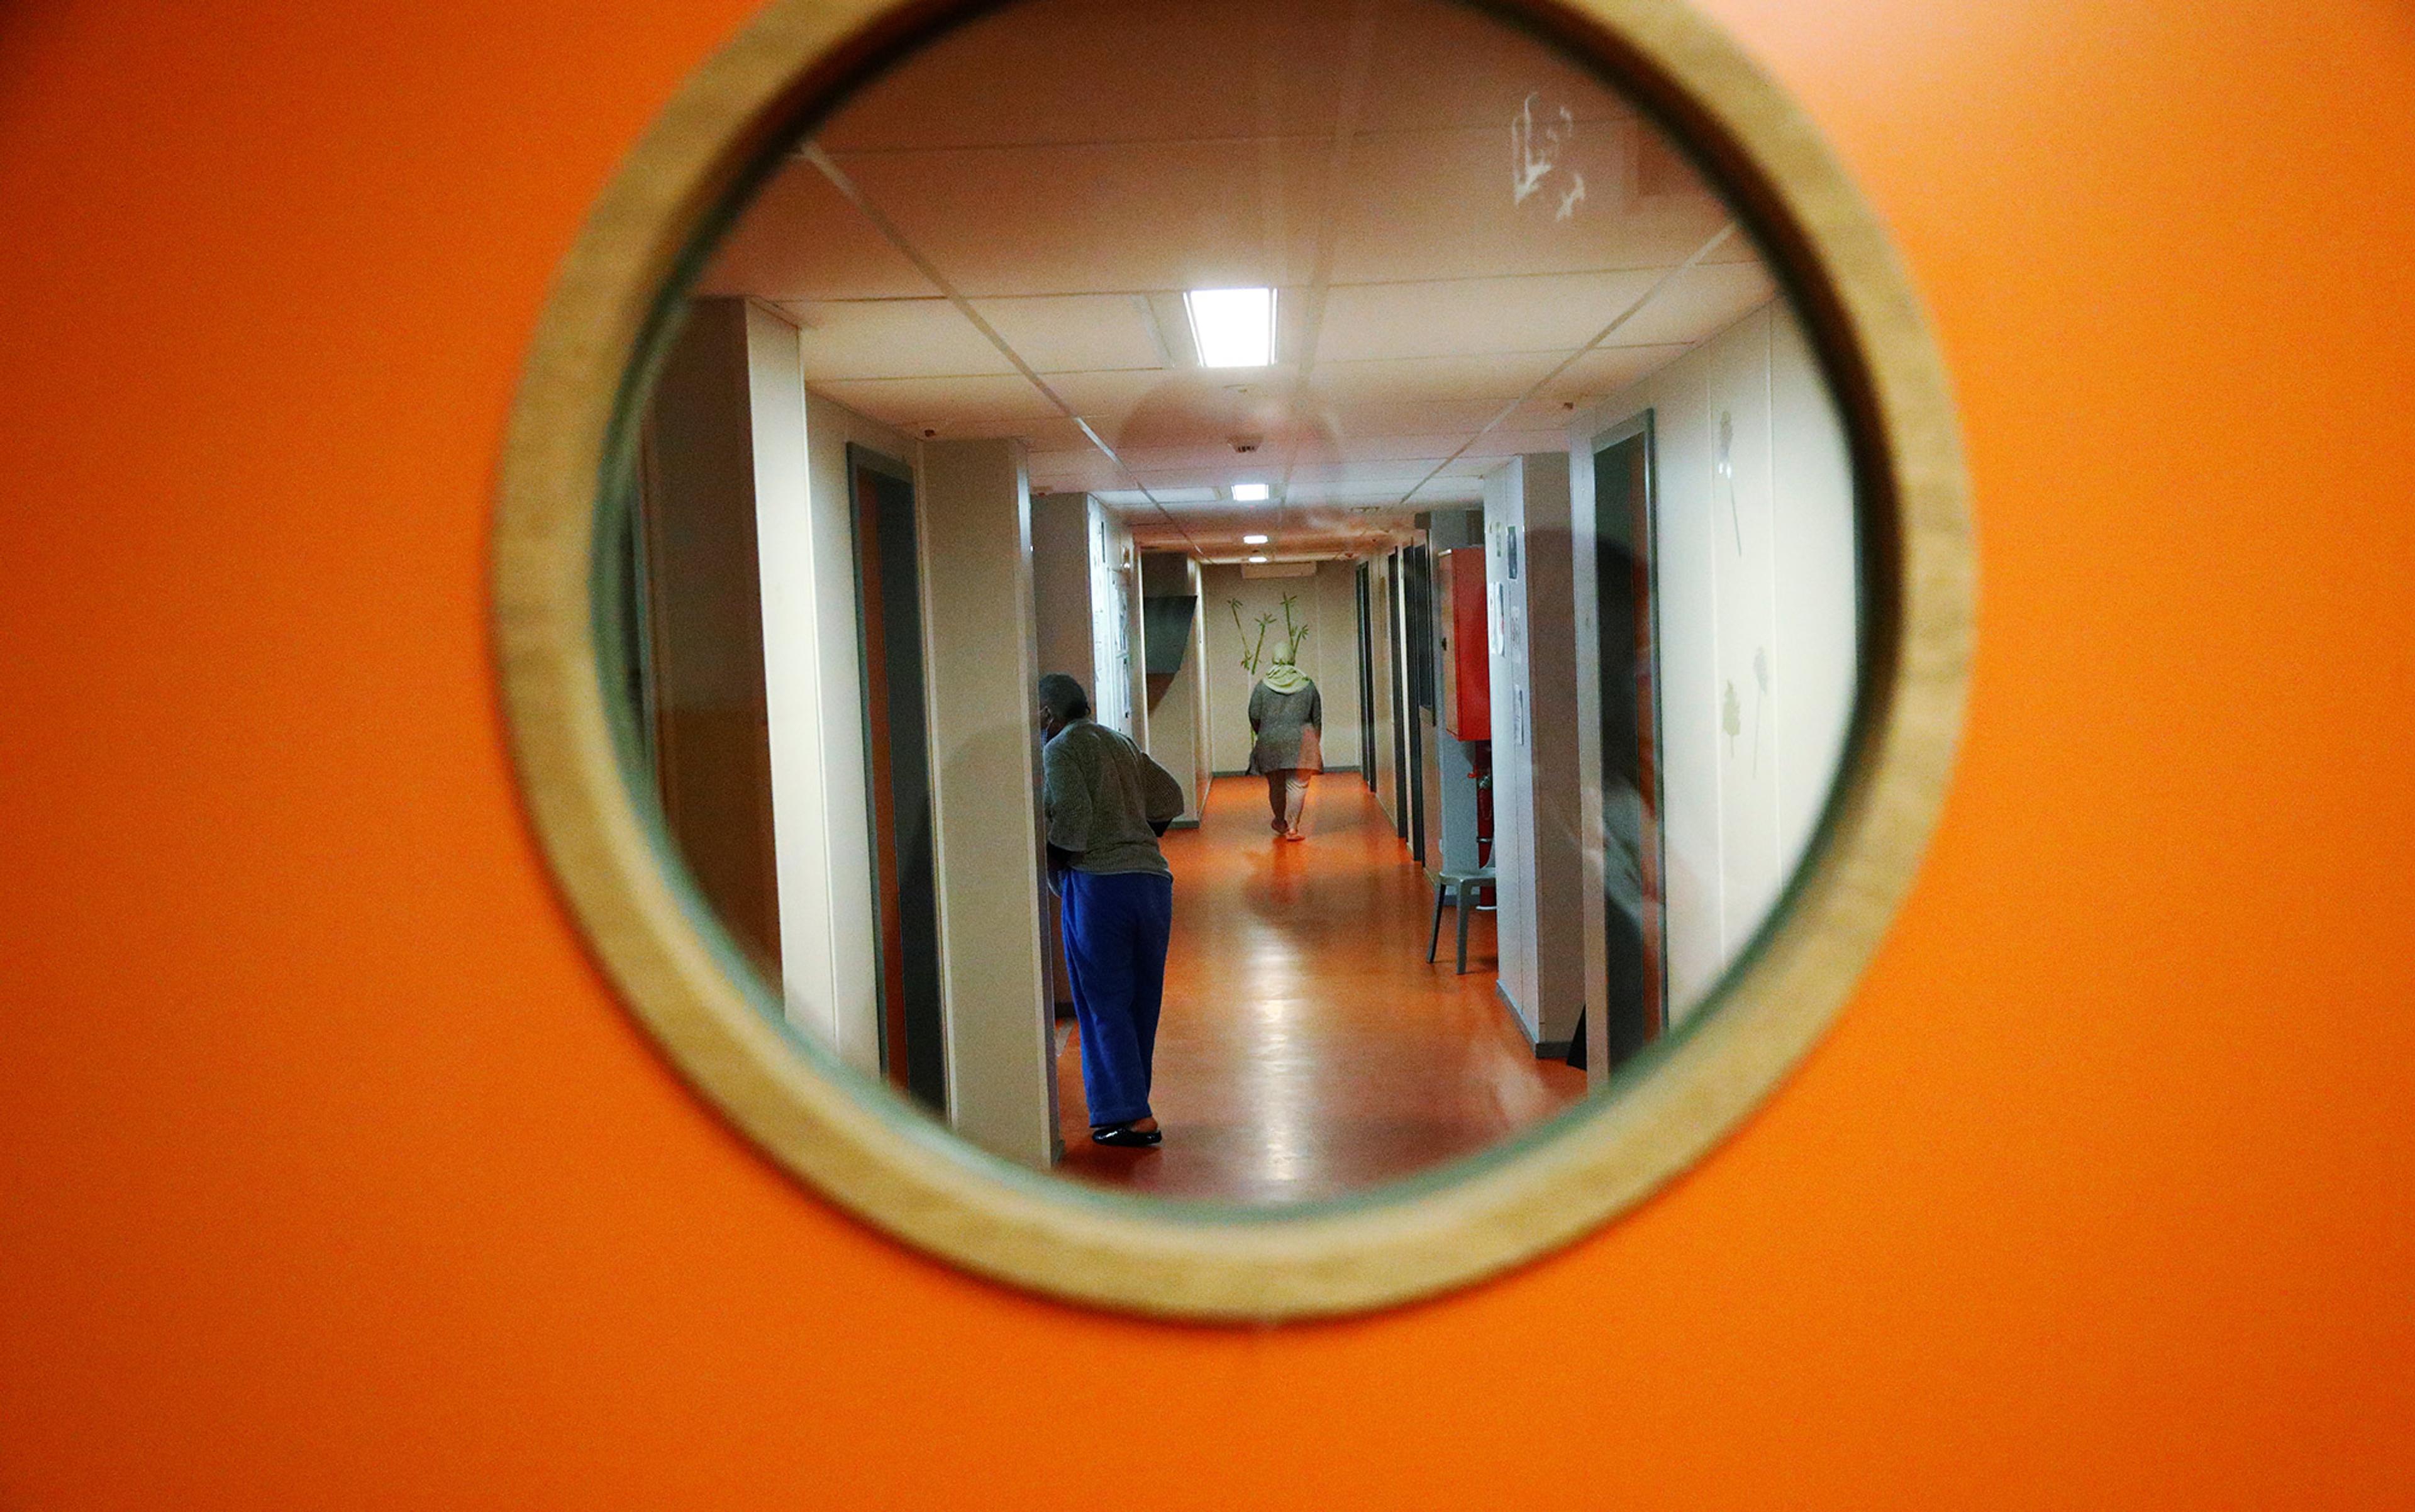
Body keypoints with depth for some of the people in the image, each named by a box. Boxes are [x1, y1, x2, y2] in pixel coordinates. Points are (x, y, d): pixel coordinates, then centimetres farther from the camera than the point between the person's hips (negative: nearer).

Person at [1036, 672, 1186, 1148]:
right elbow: (1170, 798, 19)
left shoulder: (1060, 750, -3)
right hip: (1153, 878, 7)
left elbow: (1073, 812, -17)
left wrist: (1053, 865, -3)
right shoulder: (1124, 746, 19)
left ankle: (1132, 1117, -3)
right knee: (1142, 1004, 13)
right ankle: (1130, 1107, 22)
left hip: (1096, 883, -7)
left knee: (1104, 1005, 0)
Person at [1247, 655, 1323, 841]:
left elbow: (1254, 716, -1)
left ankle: (1281, 822, 30)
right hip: (1301, 742, -1)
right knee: (1298, 785, -2)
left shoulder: (1263, 686, 0)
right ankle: (1292, 827, -10)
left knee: (1276, 786, 15)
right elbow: (1317, 717, 6)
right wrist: (1315, 743, 16)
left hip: (1270, 742, 1)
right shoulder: (1307, 684, 3)